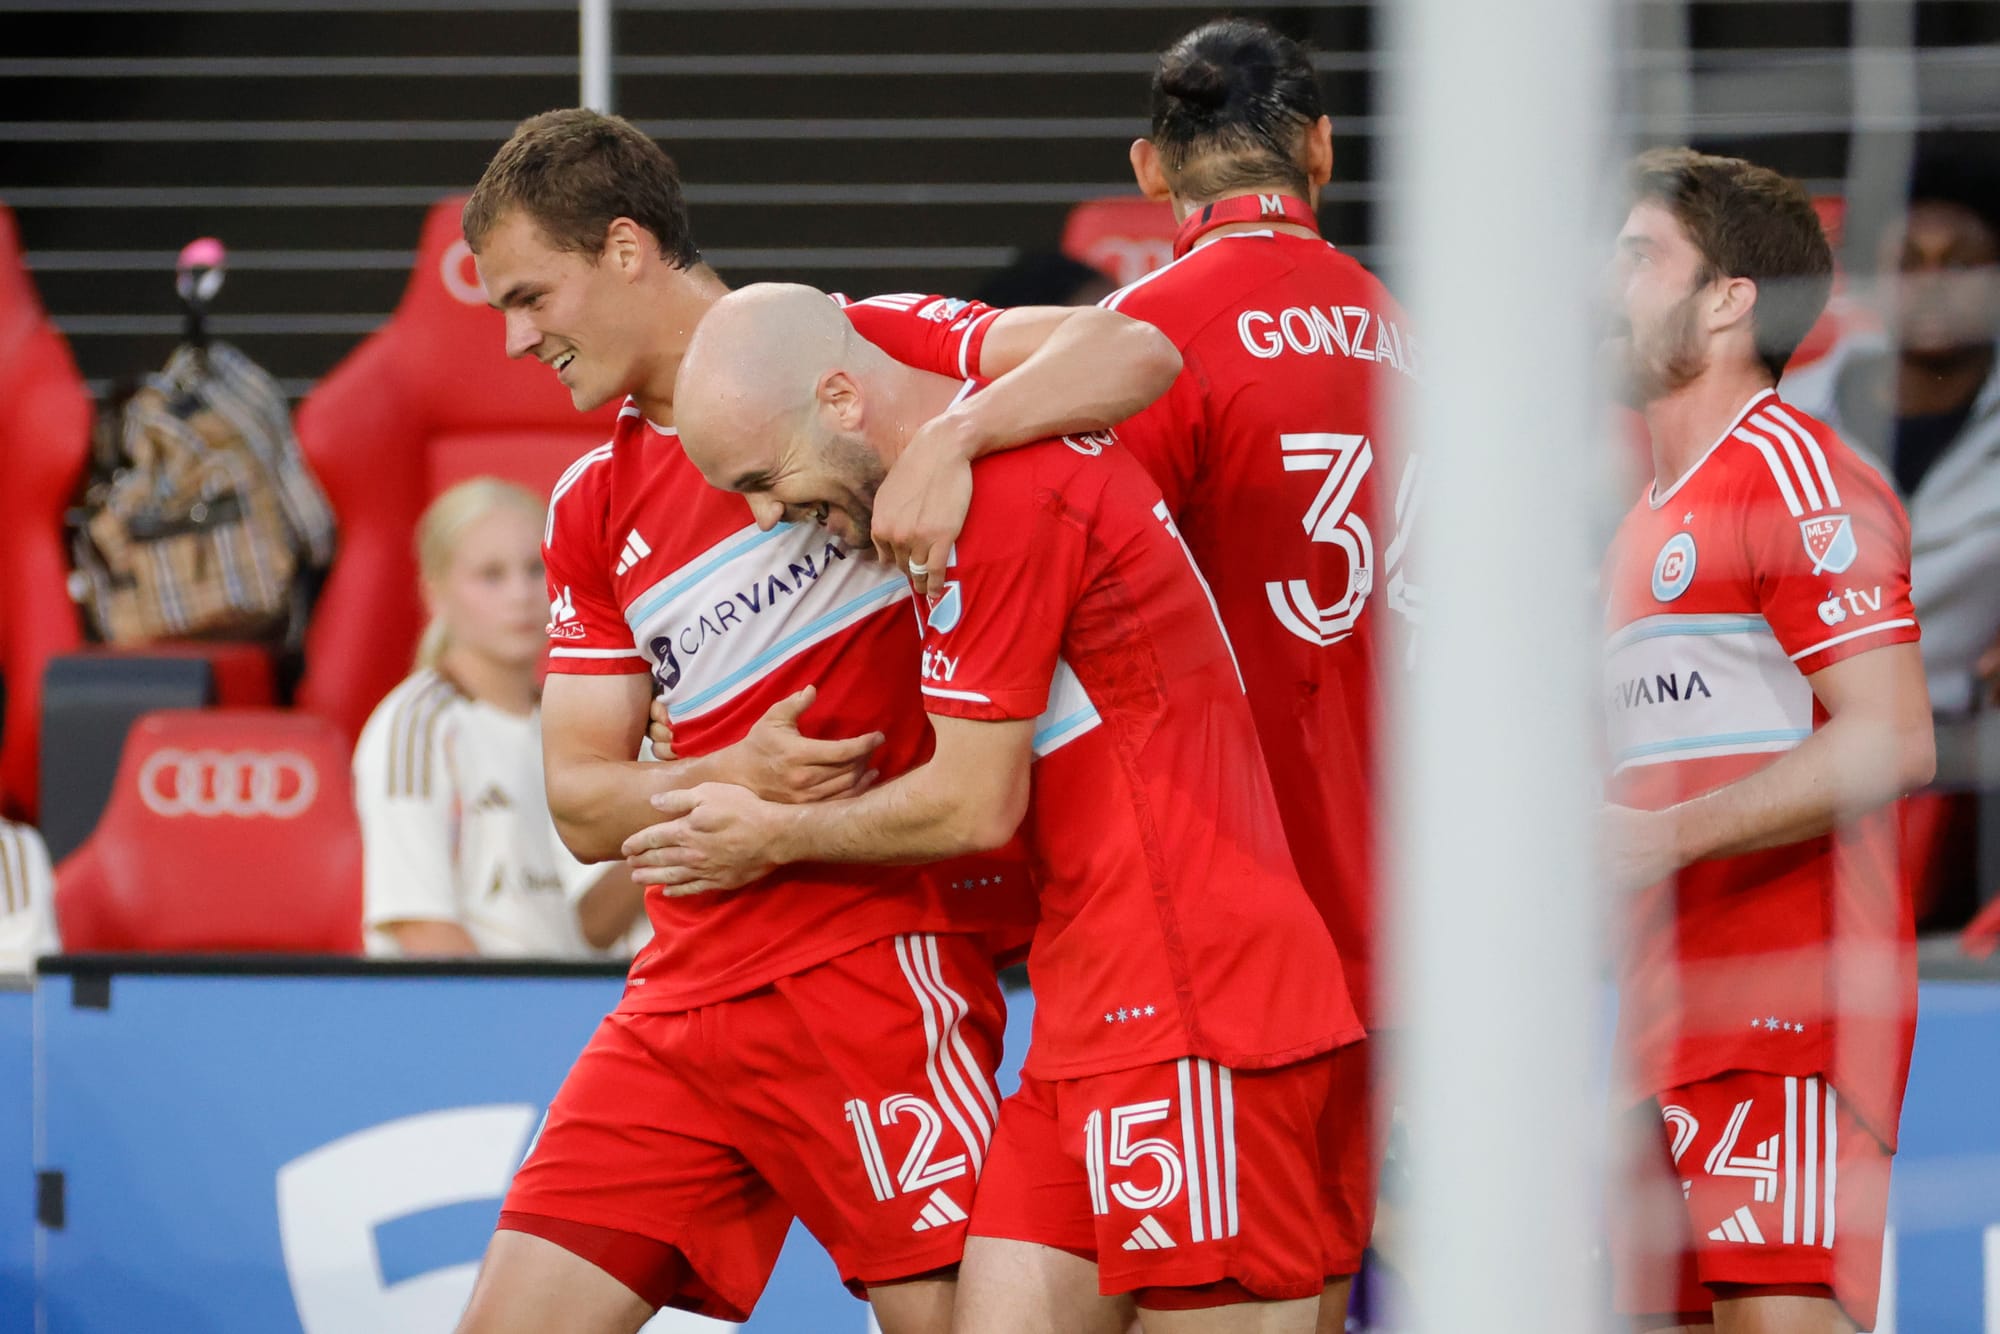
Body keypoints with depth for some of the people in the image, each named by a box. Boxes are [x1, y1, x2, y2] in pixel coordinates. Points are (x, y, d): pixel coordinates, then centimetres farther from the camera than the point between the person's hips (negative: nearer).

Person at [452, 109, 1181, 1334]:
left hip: (874, 957, -6)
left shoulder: (855, 347, -2)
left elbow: (1134, 355, -13)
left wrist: (951, 434, -31)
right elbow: (580, 800, 12)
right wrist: (732, 777, -9)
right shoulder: (591, 512, 16)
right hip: (685, 993, 7)